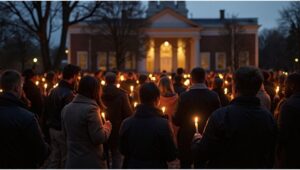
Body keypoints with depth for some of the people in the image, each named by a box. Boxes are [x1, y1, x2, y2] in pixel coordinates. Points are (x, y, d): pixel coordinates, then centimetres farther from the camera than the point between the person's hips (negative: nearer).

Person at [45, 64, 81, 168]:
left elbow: (47, 111, 14)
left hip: (53, 129, 8)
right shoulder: (69, 94, -21)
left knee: (54, 158, 13)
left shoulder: (53, 91, 8)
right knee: (65, 160, 4)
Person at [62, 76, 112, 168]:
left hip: (72, 162, 7)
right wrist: (107, 126, -1)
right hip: (92, 162, -6)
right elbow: (100, 138, -18)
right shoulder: (90, 109, -18)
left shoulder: (66, 109, 4)